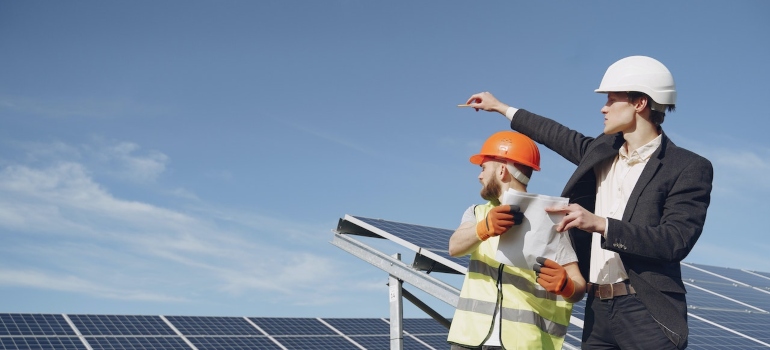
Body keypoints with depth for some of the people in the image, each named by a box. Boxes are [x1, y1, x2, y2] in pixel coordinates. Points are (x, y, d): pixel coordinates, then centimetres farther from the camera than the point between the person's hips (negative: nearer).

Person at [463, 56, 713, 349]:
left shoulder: (690, 168, -8)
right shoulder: (603, 150, 11)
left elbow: (676, 241, -18)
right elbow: (564, 138, 30)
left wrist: (599, 223, -25)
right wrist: (502, 108, 38)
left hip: (647, 313, -6)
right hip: (598, 308, 6)